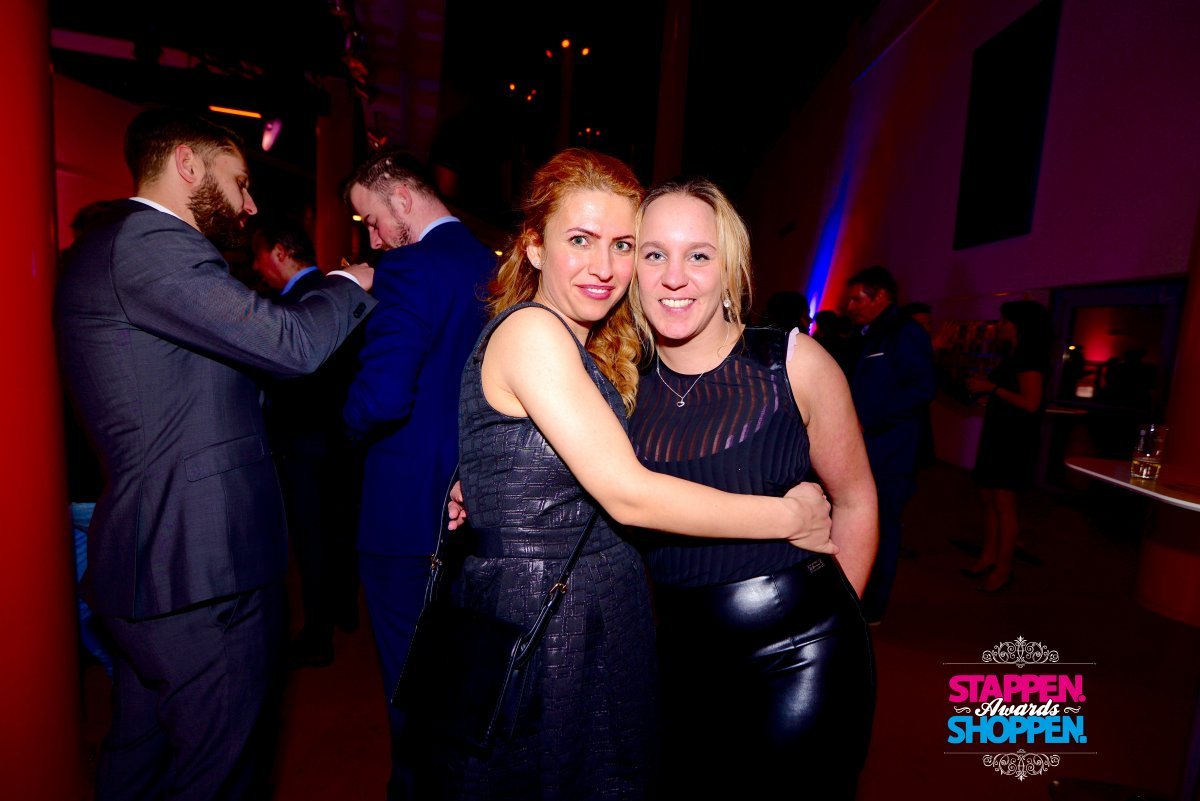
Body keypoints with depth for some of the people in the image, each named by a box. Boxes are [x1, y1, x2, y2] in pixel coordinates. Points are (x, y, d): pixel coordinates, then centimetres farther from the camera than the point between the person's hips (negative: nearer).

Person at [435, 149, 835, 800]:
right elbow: (627, 495, -22)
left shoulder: (596, 348, 10)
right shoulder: (529, 331, -18)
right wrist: (790, 516, -13)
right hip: (534, 619, -8)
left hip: (602, 620, 8)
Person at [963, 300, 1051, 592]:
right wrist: (982, 387, 8)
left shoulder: (1030, 359, -12)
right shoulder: (1011, 357, 16)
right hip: (996, 436, 9)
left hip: (1016, 440, -9)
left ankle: (1003, 568, 3)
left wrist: (992, 387, -18)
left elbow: (1030, 403, -21)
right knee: (990, 500, 10)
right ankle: (988, 558, 18)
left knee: (1005, 504, -5)